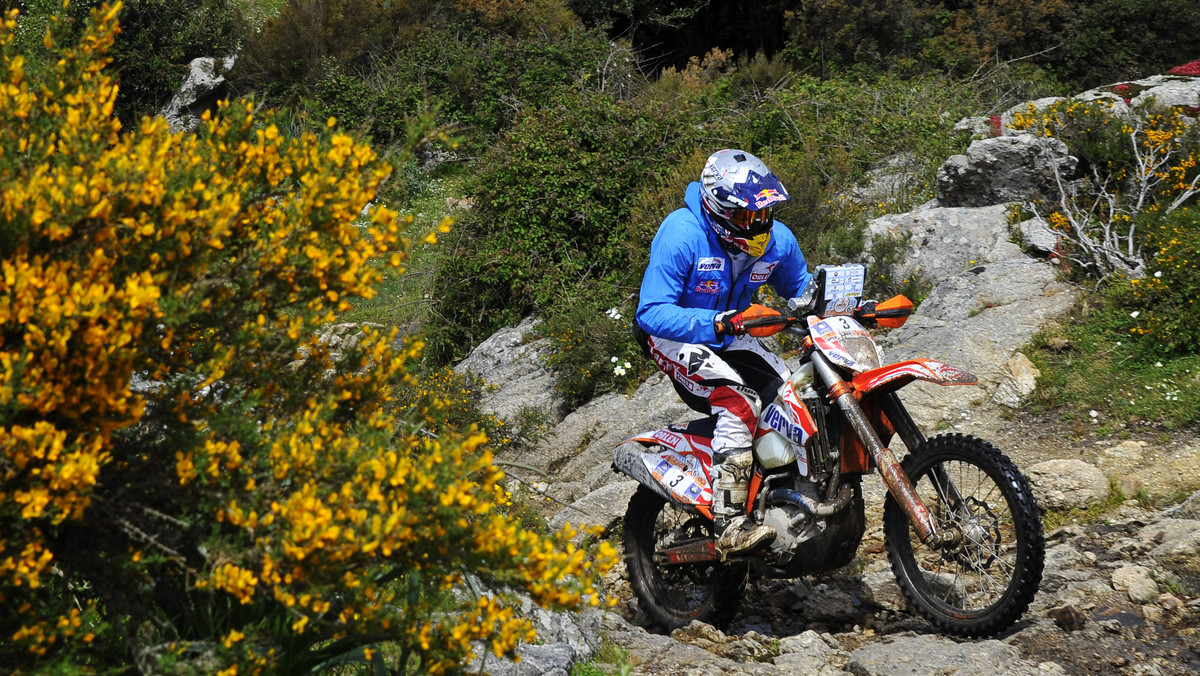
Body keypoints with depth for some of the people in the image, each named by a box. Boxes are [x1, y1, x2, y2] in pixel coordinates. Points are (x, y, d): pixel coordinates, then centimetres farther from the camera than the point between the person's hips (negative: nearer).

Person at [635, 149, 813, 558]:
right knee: (740, 400, -32)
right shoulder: (681, 235, -26)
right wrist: (718, 322, -41)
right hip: (673, 336, -7)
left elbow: (800, 288, 14)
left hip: (730, 335, 7)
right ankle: (729, 524, -37)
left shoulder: (777, 240, -7)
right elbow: (652, 312, -28)